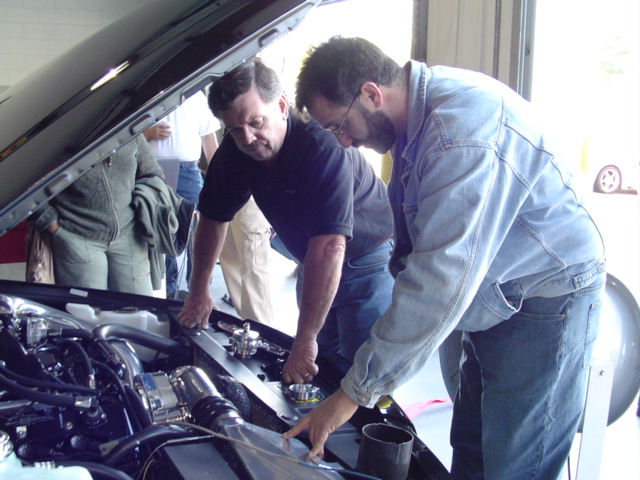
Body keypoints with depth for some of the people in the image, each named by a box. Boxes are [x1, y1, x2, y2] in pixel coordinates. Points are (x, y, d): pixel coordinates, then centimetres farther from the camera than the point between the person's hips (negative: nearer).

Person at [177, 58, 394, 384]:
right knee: (319, 369, 16)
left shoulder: (323, 149, -34)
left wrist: (305, 341, -40)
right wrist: (199, 291, 4)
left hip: (367, 262, -7)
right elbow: (214, 217, 3)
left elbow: (329, 249, -40)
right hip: (314, 264, 7)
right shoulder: (234, 151, -12)